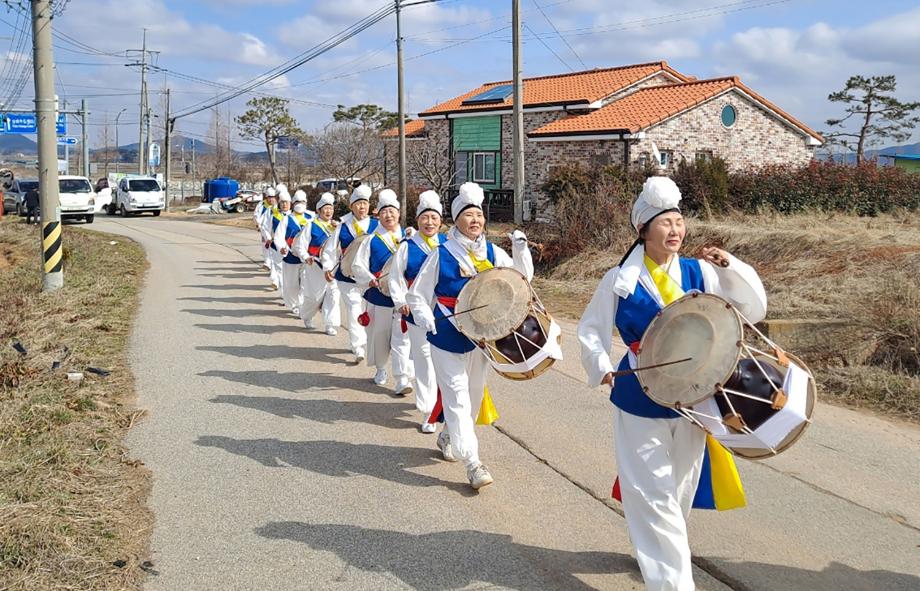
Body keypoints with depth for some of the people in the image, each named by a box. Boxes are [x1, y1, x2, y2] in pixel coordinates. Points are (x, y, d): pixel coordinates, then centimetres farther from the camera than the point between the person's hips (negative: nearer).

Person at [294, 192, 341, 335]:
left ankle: (330, 325, 0)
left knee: (333, 294, -7)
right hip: (315, 267, -3)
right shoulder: (311, 226, -5)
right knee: (314, 296, 8)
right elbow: (300, 245, -6)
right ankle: (307, 317, 36)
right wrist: (306, 257, -22)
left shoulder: (335, 226, 8)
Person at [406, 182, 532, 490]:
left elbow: (523, 278, 5)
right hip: (448, 340, -5)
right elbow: (416, 295, -4)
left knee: (474, 394, 18)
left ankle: (448, 437, 42)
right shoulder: (441, 255, -9)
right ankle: (472, 462, -5)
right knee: (457, 397, -8)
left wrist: (520, 249, -10)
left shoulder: (493, 253, 2)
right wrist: (425, 318, -23)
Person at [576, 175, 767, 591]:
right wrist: (601, 367, -13)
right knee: (653, 491, -5)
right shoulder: (620, 280, -7)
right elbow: (591, 329, 3)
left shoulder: (700, 273, -1)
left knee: (681, 486, 18)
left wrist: (730, 267, -13)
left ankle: (656, 550, 42)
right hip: (640, 398, -3)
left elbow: (754, 311, -1)